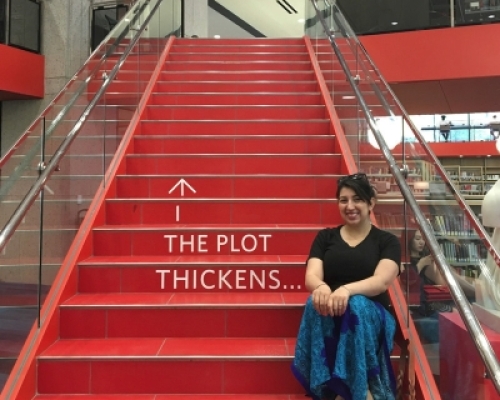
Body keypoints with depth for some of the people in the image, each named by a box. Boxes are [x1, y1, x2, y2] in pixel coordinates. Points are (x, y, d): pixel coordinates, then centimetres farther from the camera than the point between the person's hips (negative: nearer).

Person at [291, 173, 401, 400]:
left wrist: (347, 290, -33)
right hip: (328, 314, 2)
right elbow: (311, 276, 0)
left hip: (371, 314, -1)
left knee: (355, 305, -36)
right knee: (318, 302, -34)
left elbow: (381, 281, -11)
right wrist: (321, 287, -28)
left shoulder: (387, 241, 8)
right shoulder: (325, 237, 14)